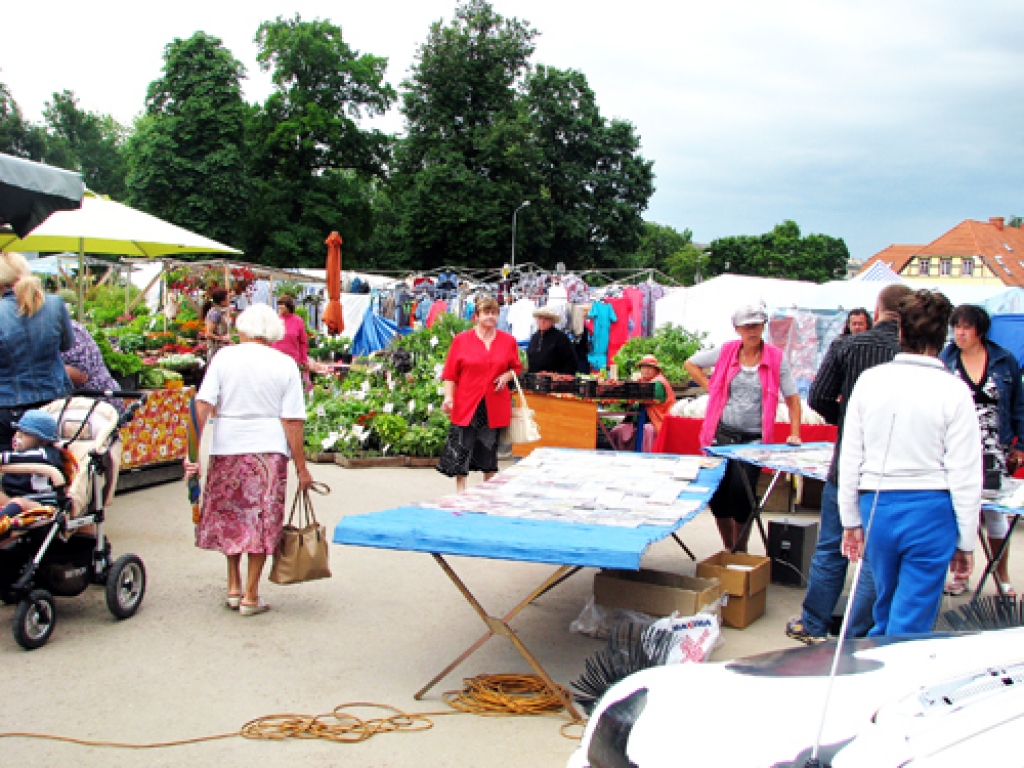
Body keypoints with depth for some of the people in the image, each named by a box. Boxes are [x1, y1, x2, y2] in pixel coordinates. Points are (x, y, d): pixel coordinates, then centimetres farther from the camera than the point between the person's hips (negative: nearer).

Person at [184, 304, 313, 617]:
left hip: (227, 447, 1)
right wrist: (301, 466, -1)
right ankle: (251, 596, 11)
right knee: (262, 519, 7)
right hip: (269, 450, -1)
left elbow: (203, 405, -7)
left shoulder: (224, 357, 0)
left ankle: (234, 587, 26)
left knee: (230, 515, 18)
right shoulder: (285, 364, -1)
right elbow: (292, 420, -5)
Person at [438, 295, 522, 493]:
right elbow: (450, 373, 1)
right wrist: (448, 397, -9)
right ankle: (460, 491, 6)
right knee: (462, 448, -2)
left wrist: (507, 376, -4)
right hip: (466, 404, -2)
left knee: (490, 448, 11)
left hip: (495, 407, 2)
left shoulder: (508, 341, 6)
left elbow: (516, 367, 16)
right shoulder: (461, 340, 0)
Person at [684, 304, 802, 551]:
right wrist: (710, 388, 5)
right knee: (717, 494, 3)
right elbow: (690, 364, 16)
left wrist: (794, 434, -7)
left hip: (753, 438, -2)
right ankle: (728, 549, 23)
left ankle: (740, 552, 9)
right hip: (721, 435, 2)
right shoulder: (726, 352, 4)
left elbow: (792, 398, 1)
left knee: (742, 493, -11)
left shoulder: (775, 358, -1)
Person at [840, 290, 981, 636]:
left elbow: (849, 458, 4)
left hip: (875, 504, 3)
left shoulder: (870, 380, 0)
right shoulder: (953, 390, -9)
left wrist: (851, 521, 14)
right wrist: (965, 542, 3)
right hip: (931, 509, -3)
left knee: (885, 608, 22)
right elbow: (965, 474, -7)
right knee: (911, 623, 5)